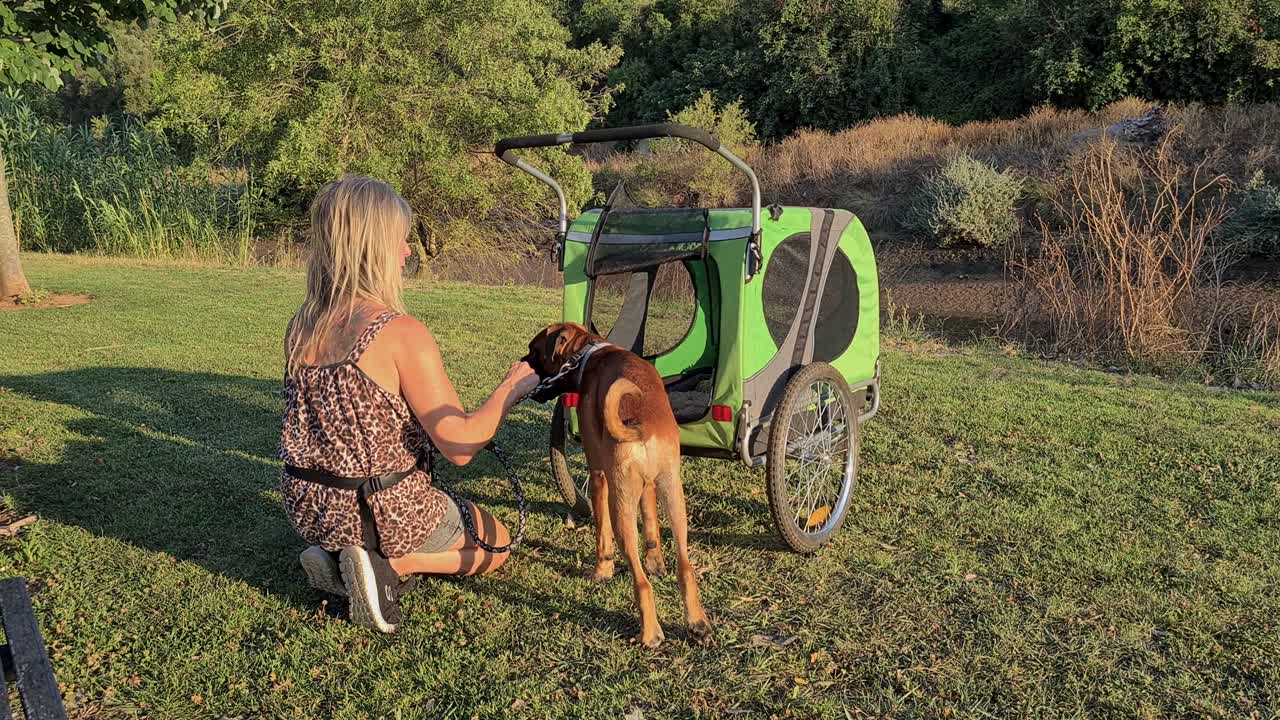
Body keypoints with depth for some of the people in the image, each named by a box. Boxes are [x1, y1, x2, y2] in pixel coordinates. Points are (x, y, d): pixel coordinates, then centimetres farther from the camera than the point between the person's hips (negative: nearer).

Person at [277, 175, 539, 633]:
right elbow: (459, 447, -19)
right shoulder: (402, 333, -23)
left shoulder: (301, 326, -2)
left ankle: (336, 555, 10)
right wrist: (512, 389, -4)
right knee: (497, 543, 21)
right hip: (386, 510, -6)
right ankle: (390, 564, -3)